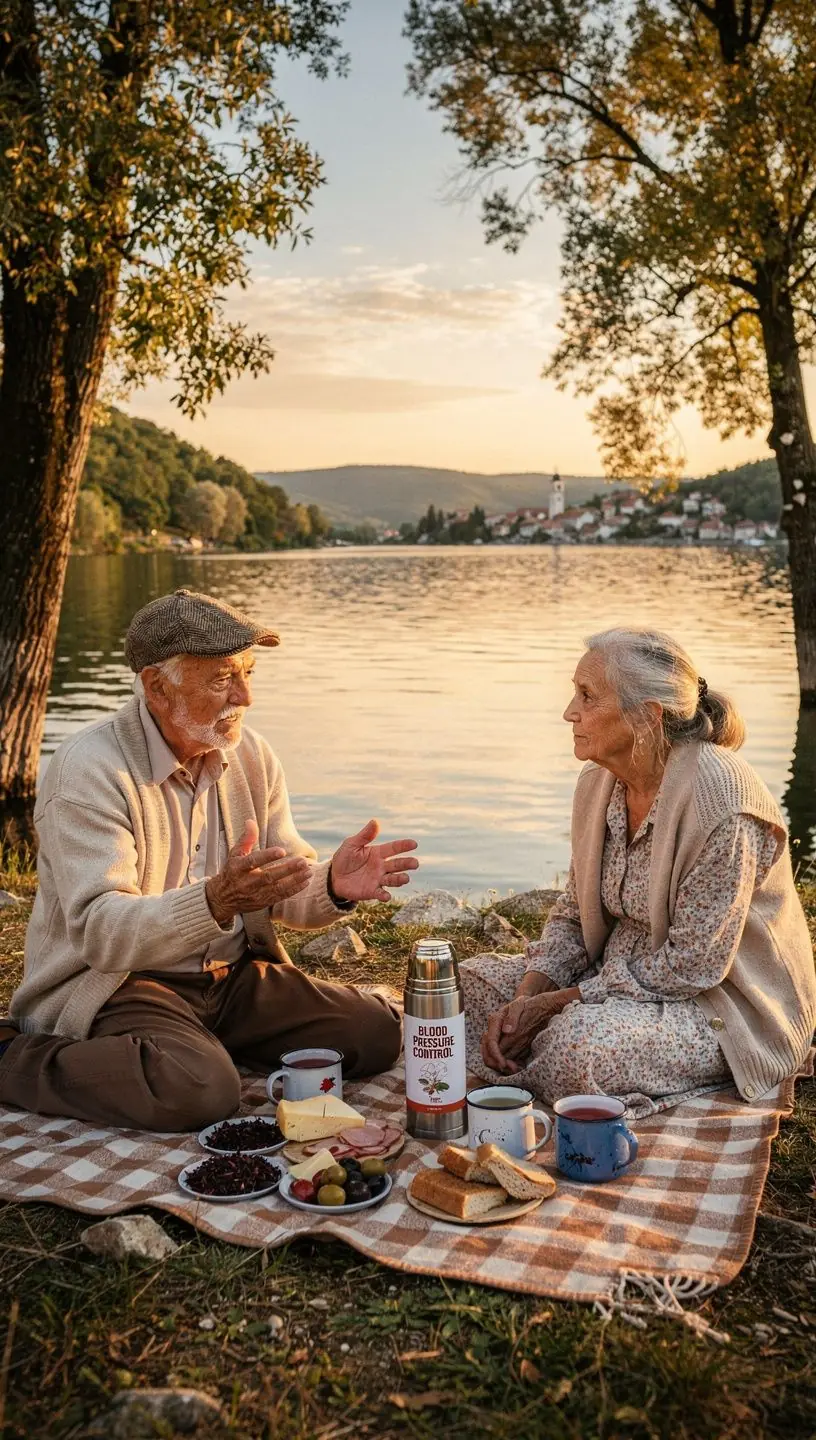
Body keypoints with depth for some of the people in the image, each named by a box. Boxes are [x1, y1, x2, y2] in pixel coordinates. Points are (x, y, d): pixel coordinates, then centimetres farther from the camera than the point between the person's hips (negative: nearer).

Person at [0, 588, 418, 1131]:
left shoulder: (251, 755, 4)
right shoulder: (88, 769, -17)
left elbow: (284, 891, 6)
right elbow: (100, 932, -26)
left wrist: (332, 885, -18)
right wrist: (217, 901, -43)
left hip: (232, 975, 7)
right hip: (115, 984, -6)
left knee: (378, 1032, -6)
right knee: (201, 1091, -33)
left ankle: (213, 1043, 11)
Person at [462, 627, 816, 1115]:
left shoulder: (719, 799, -27)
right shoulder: (600, 782, -1)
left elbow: (693, 964, -25)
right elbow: (573, 915, 6)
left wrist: (558, 1003, -20)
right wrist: (526, 998, -13)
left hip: (726, 1007, -7)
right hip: (623, 974, 8)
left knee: (577, 1039, -33)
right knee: (474, 981, -5)